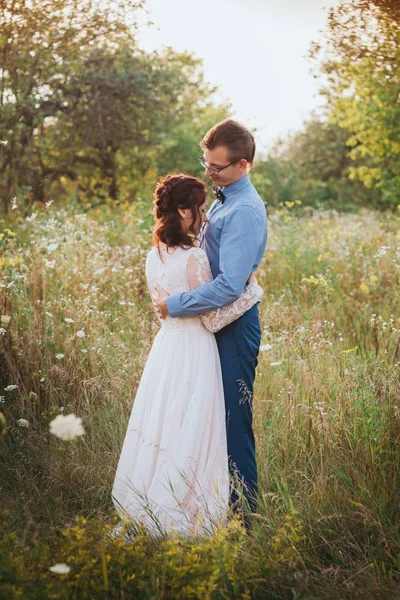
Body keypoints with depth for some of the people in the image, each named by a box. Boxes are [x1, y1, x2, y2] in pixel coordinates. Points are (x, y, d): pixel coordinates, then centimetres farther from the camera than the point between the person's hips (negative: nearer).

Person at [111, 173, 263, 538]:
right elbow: (213, 320, -15)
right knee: (188, 435, 2)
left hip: (165, 347, 8)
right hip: (194, 354, -8)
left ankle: (145, 511, 27)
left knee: (159, 426, 16)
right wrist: (251, 289, -9)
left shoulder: (155, 256, 5)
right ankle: (179, 517, 11)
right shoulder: (195, 258, -19)